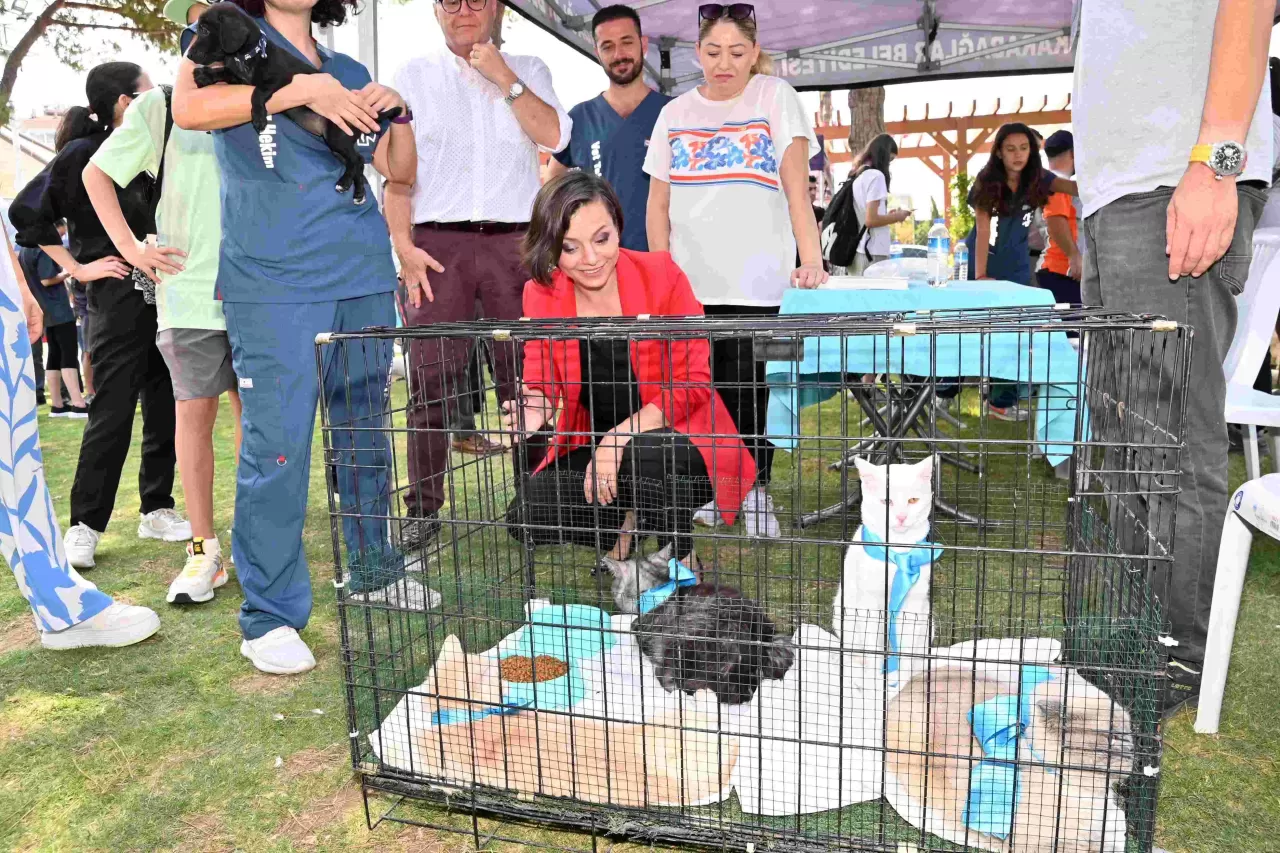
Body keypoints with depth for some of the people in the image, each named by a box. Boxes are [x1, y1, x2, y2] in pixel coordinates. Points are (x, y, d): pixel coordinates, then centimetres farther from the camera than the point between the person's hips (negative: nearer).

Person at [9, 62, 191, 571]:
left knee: (164, 406, 7)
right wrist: (78, 268, -9)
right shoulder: (83, 153, -6)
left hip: (161, 294, 7)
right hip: (118, 295, -7)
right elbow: (26, 211, -9)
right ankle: (84, 527, 5)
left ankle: (157, 510, 18)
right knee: (113, 411, -5)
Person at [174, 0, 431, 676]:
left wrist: (399, 113, 3)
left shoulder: (349, 74, 20)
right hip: (273, 285, -5)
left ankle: (372, 570, 27)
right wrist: (302, 88, -12)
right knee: (276, 449, -9)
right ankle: (269, 619, 1)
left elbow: (400, 170, 21)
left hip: (365, 278, 5)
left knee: (366, 436, 11)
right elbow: (188, 108, -13)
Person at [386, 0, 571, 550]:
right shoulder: (414, 77, 14)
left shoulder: (527, 70, 17)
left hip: (515, 240, 1)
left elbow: (553, 136, -1)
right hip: (439, 241, 0)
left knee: (524, 375, 1)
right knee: (430, 377, -4)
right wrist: (403, 246, -6)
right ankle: (423, 509, 3)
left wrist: (503, 78, -2)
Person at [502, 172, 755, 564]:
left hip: (678, 437, -3)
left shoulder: (660, 274, -12)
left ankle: (680, 558, -6)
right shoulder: (540, 293, -3)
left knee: (645, 454, -38)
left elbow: (692, 383, -13)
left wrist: (619, 438, -25)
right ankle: (626, 524, 9)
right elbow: (542, 385, 2)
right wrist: (535, 410, -24)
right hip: (590, 445, 3)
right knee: (526, 517, -20)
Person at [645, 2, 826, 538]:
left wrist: (811, 258, -17)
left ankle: (753, 486, 17)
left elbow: (797, 188, -6)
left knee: (746, 388, -2)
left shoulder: (776, 99, 3)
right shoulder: (675, 114, 12)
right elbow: (658, 202, 11)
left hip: (754, 281, -3)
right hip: (688, 282, 3)